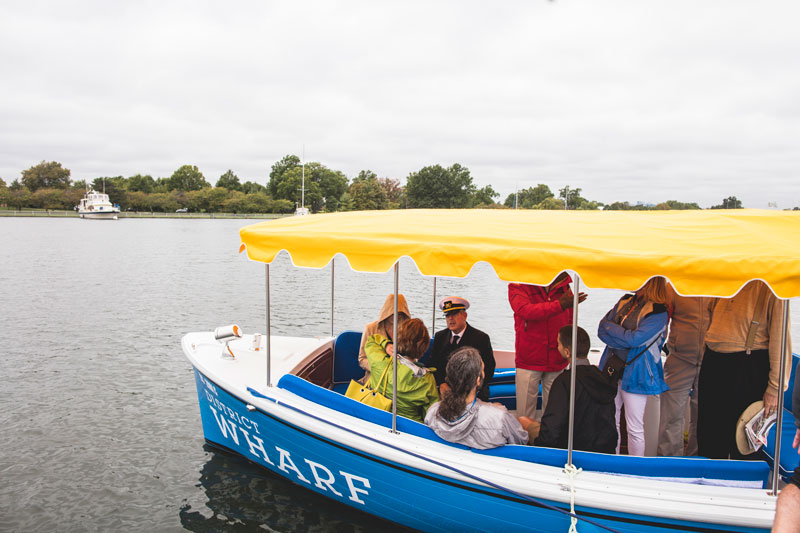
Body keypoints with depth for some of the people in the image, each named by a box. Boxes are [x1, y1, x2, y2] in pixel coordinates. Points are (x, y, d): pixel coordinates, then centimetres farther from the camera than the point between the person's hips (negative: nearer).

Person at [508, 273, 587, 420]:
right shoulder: (517, 286, -3)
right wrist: (559, 305, -33)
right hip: (528, 362, -2)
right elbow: (525, 310, -24)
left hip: (557, 362, 3)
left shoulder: (563, 286, 7)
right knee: (525, 415, 2)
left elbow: (571, 322, 16)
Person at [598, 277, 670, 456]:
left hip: (636, 373, -6)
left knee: (635, 428, 3)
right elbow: (602, 329, 4)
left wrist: (609, 328, -6)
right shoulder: (625, 301, 8)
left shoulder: (659, 312, -11)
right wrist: (623, 338, -12)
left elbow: (635, 339, -19)